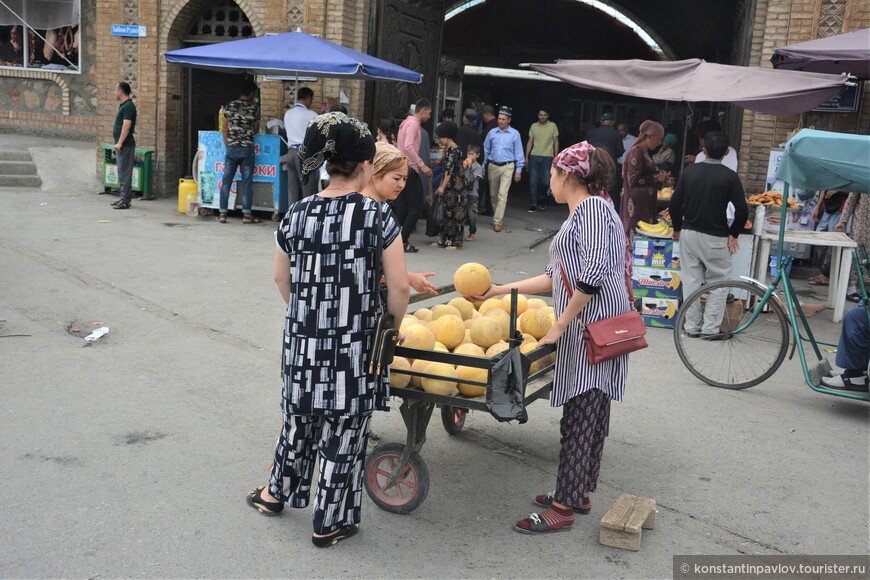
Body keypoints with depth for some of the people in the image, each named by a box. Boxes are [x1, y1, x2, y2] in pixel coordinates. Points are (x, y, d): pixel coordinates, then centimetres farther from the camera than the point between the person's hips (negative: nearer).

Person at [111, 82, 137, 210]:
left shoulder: (128, 106, -15)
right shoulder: (123, 105, 16)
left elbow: (126, 126, -22)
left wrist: (120, 143, -25)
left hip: (126, 145, -10)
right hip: (122, 145, 10)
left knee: (125, 173, -8)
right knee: (122, 173, 14)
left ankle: (125, 201, -7)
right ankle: (124, 198, 20)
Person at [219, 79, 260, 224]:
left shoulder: (229, 106, 3)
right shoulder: (255, 108, -1)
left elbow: (225, 129, 6)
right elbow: (256, 129, 8)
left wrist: (228, 146, 14)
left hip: (231, 148, 2)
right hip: (247, 149, -1)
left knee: (226, 181, 5)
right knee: (247, 182, 3)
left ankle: (222, 214, 4)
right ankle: (247, 214, 2)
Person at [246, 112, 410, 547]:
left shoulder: (296, 215, -2)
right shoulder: (378, 217, -13)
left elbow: (282, 279, 9)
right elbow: (399, 288, -13)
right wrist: (393, 327, 5)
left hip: (303, 338, 4)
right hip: (355, 347, -4)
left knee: (299, 418, 24)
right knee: (343, 432, 10)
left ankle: (278, 493, 44)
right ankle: (329, 524, 24)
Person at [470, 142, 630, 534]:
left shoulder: (593, 207, -9)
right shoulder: (578, 215, 22)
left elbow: (594, 270, -20)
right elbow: (555, 278, 22)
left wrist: (559, 326, -17)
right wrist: (501, 291, 19)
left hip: (594, 325, -10)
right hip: (582, 329, 10)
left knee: (581, 417, -6)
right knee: (588, 414, 14)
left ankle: (562, 508, 0)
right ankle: (579, 494, 24)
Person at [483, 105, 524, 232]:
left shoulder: (515, 134, -2)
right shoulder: (492, 132, 4)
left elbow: (519, 153, 1)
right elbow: (485, 149, 10)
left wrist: (518, 170, -1)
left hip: (507, 167, -3)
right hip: (493, 166, 3)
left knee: (502, 194, -11)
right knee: (493, 194, 13)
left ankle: (497, 221, -11)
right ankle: (497, 214, 32)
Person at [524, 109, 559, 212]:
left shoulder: (553, 126, 2)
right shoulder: (533, 126, 8)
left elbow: (556, 142, 5)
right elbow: (530, 142, 11)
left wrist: (556, 157, -1)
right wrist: (526, 157, 5)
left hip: (547, 157, -2)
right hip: (534, 157, 2)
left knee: (546, 181, -5)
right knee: (533, 182, 0)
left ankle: (543, 199, 23)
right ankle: (533, 204, 7)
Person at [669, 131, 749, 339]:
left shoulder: (689, 171, 0)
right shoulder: (729, 177, -8)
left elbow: (675, 202, 0)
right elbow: (742, 209, -13)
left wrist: (678, 228, 13)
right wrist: (733, 234, 1)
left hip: (689, 234, 3)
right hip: (716, 238, -3)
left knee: (691, 281, 10)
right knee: (718, 283, 8)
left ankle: (692, 327, 15)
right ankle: (710, 328, 5)